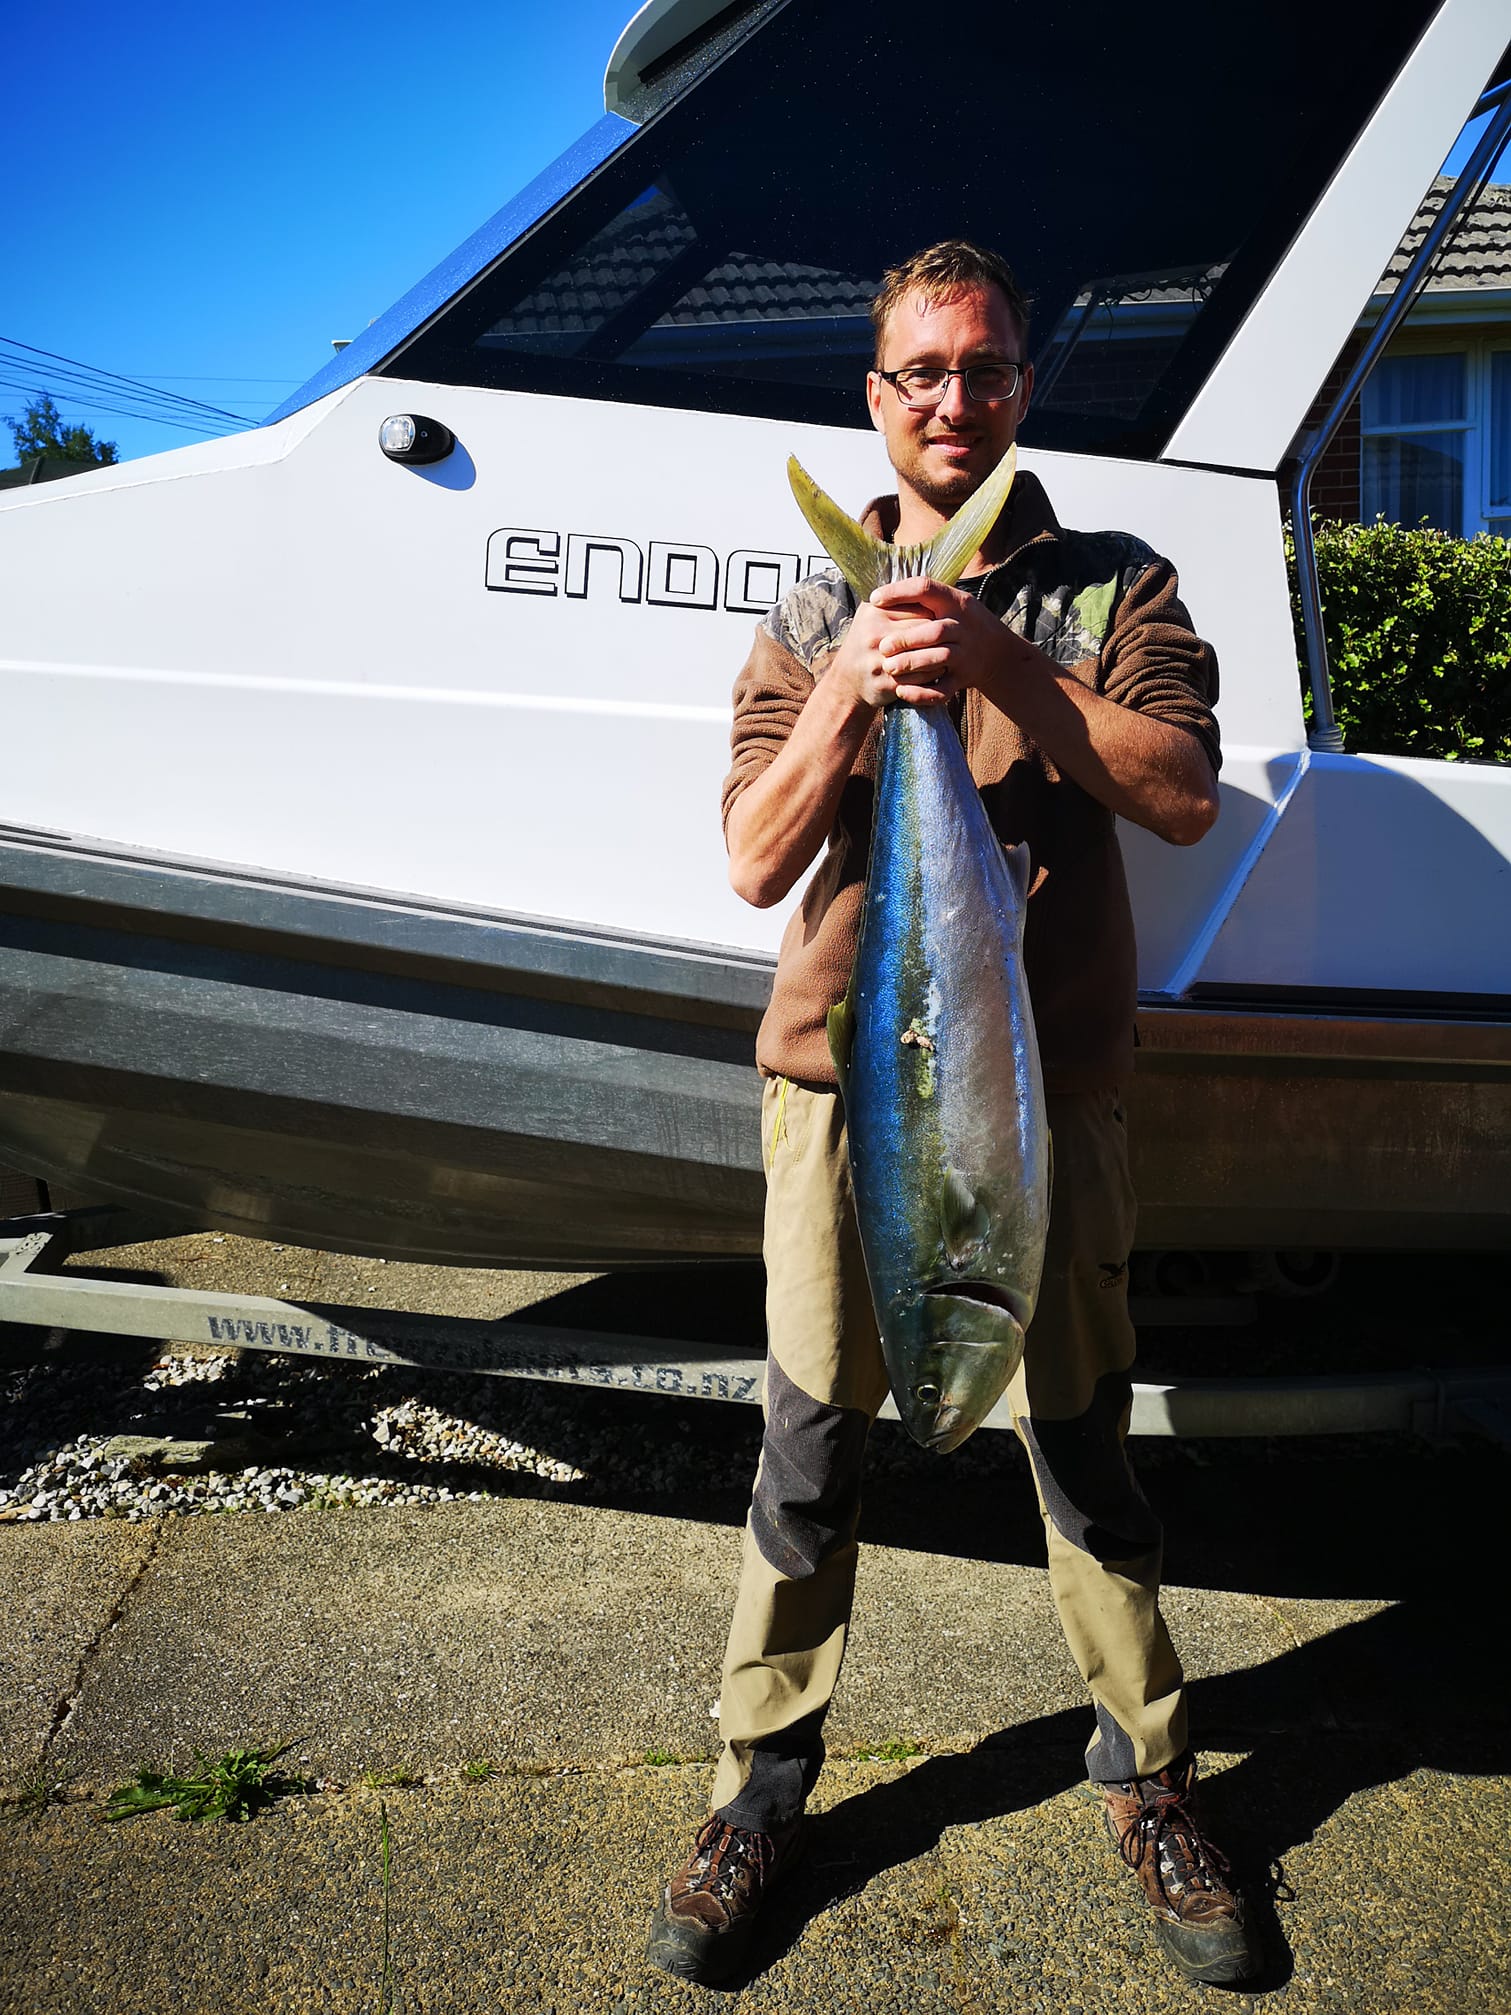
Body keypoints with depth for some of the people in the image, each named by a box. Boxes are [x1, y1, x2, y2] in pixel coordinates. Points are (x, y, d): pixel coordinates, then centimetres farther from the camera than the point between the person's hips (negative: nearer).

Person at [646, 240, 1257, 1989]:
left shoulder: (1112, 588, 8)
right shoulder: (809, 617, 11)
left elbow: (1184, 797, -7)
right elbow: (756, 863, 1)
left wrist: (1006, 670, -18)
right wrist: (854, 691, -14)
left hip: (1044, 1087, -1)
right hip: (839, 1075, 1)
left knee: (1081, 1444, 7)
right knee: (808, 1448, 6)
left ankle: (1146, 1779, 29)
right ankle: (762, 1791, 24)